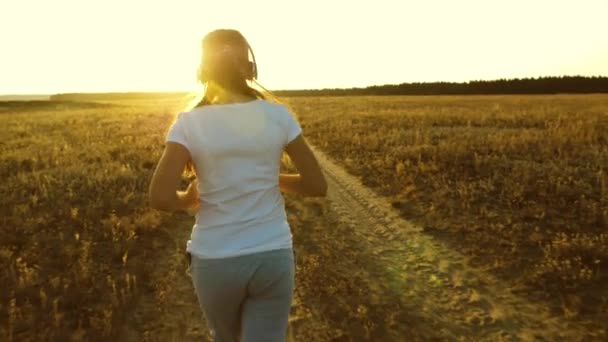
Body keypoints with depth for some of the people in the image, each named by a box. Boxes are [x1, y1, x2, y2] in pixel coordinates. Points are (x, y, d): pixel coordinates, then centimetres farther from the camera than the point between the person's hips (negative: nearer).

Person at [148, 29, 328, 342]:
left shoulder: (189, 123, -9)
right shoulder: (277, 115, -6)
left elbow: (160, 198, -18)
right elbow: (317, 186, -4)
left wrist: (189, 199, 4)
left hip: (215, 260, 0)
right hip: (273, 256, 0)